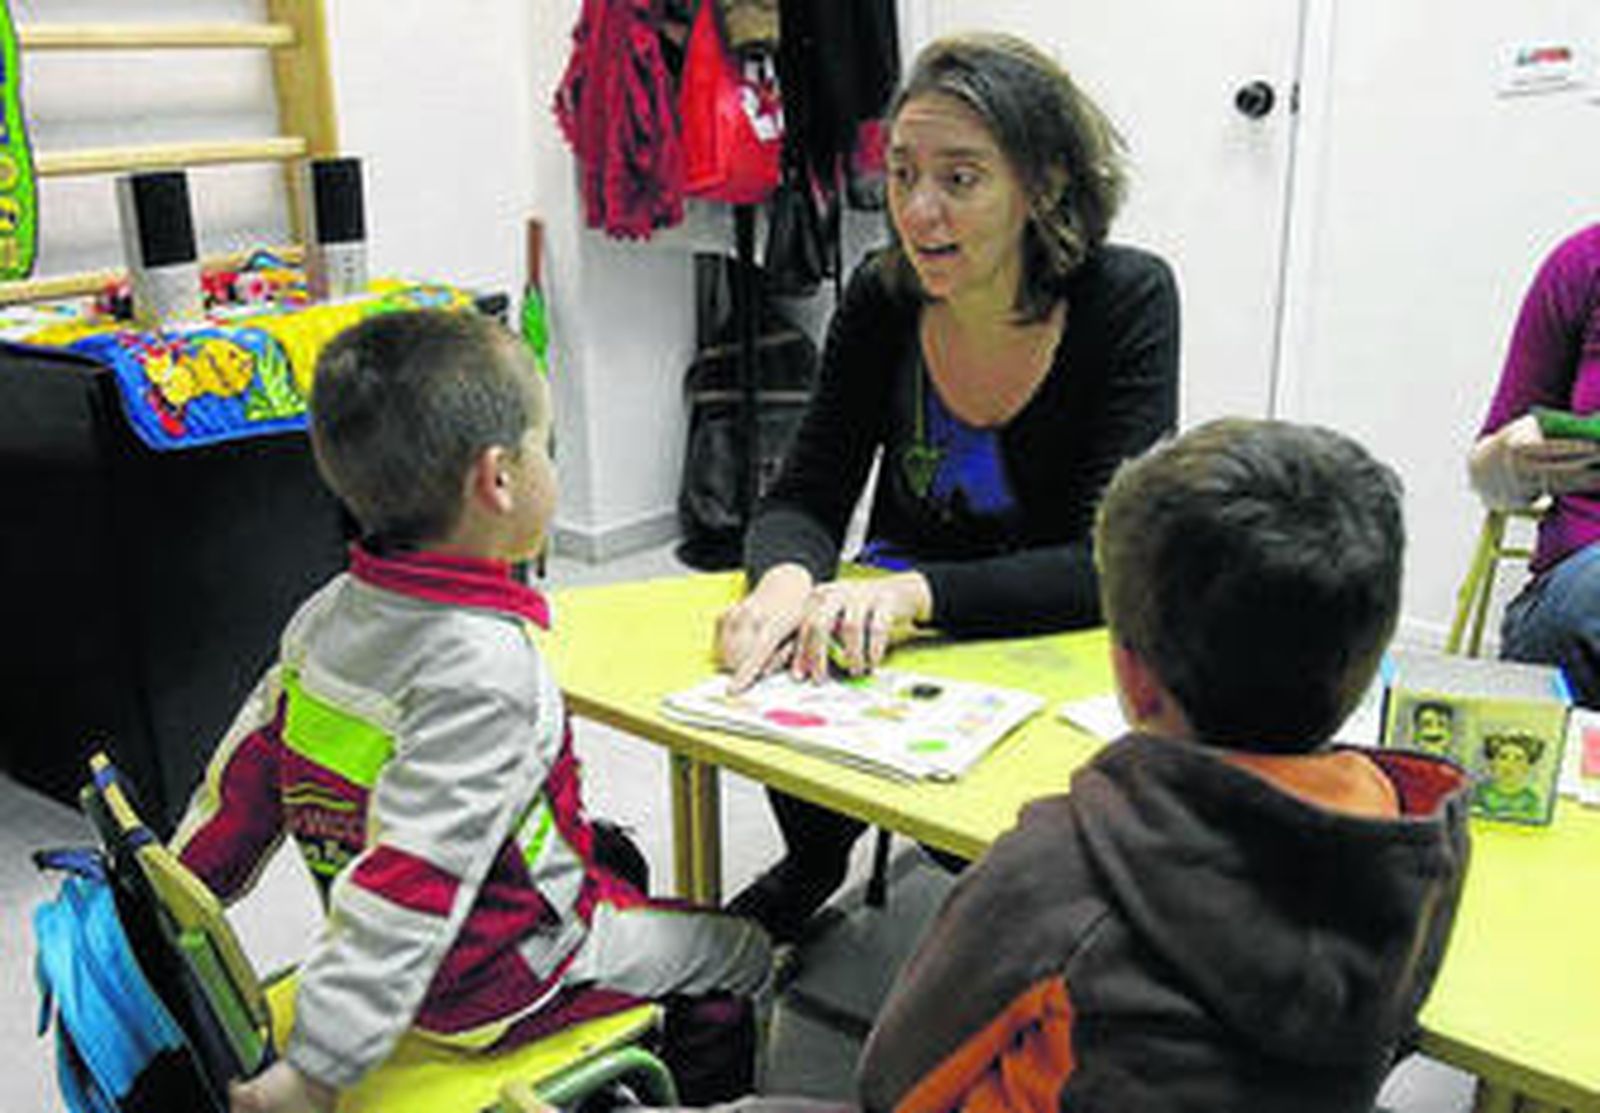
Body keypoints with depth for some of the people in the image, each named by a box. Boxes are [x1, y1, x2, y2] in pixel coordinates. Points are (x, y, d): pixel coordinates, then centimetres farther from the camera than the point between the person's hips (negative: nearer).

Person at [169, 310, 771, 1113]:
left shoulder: (329, 614, -6)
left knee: (612, 859, 30)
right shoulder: (484, 669, -33)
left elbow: (245, 775, 2)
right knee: (737, 953, 9)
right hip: (497, 986, -8)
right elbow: (411, 873, -36)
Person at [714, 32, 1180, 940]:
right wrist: (788, 579, -32)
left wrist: (913, 592, -38)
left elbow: (1110, 565, -23)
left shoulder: (1128, 299, -18)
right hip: (907, 635, 4)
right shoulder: (884, 298, -8)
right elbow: (805, 498, -7)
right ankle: (815, 865, 10)